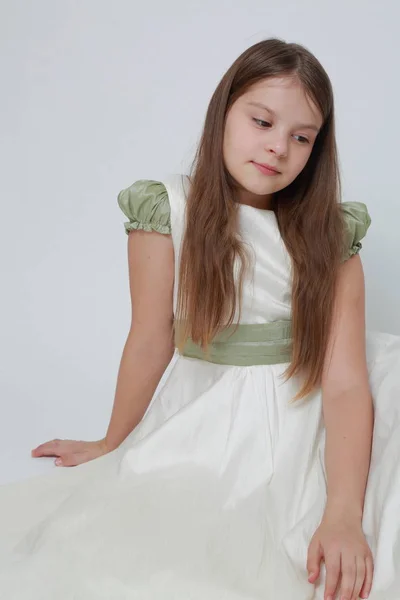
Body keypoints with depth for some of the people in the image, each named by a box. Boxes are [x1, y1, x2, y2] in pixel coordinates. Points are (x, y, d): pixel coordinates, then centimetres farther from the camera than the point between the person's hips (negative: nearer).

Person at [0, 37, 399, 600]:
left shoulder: (332, 234, -6)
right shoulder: (169, 211, -8)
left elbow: (344, 383, -15)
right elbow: (151, 342, -2)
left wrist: (343, 514, -28)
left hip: (303, 424, 2)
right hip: (203, 423, -1)